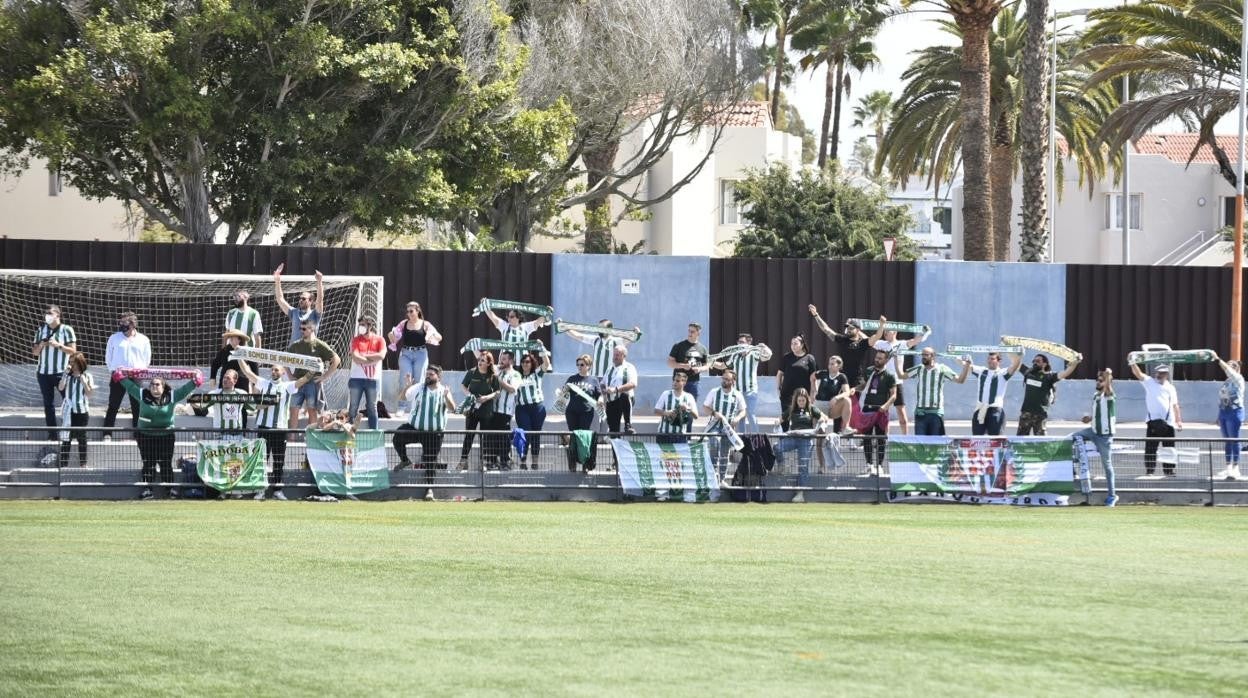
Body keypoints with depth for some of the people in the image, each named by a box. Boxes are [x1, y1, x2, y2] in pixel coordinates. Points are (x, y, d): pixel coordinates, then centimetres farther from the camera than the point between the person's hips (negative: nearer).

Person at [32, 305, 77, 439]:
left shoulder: (66, 330, -1)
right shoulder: (41, 330, 10)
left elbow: (73, 351, -4)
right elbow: (35, 352, 14)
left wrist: (58, 345, -16)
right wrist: (41, 345, -7)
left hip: (61, 372, -4)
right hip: (44, 372, 4)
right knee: (48, 404, 4)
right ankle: (52, 434, 6)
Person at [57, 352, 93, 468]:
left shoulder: (87, 376, 1)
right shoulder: (68, 376, 6)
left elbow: (89, 394, -3)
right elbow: (61, 388, -8)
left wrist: (83, 381, -13)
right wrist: (65, 374, -12)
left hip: (81, 411, -1)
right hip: (68, 410, 1)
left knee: (81, 437, 6)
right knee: (66, 438, -1)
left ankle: (83, 463, 13)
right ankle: (64, 463, 0)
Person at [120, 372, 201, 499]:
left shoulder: (171, 397, 1)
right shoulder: (143, 395, 2)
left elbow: (184, 390, 3)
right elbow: (130, 386, 10)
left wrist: (195, 381, -5)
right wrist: (121, 377, 9)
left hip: (166, 435, 0)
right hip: (146, 436, 0)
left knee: (166, 464, 3)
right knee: (148, 463, 1)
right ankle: (147, 489, 4)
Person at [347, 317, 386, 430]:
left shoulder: (379, 340, 3)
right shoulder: (356, 340, 3)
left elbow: (381, 356, -12)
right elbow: (355, 358, -10)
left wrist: (364, 356, -9)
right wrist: (373, 359, -10)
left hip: (373, 379, 0)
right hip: (356, 378, 0)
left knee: (372, 408, 7)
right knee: (353, 408, 0)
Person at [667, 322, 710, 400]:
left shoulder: (702, 348, 9)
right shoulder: (678, 346, 0)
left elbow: (707, 366, 15)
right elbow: (670, 363, -1)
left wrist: (700, 369, -8)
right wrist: (683, 366, -16)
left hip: (693, 381, 3)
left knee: (693, 405, 7)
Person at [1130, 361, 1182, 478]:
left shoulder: (1170, 387, 14)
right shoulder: (1149, 382, 8)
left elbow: (1175, 405, 15)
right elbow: (1138, 374, -6)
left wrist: (1179, 420, 7)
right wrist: (1133, 363, -23)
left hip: (1168, 422, 2)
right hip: (1153, 421, -2)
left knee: (1169, 448, 5)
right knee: (1150, 448, -5)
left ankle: (1169, 471, 12)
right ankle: (1149, 471, -3)